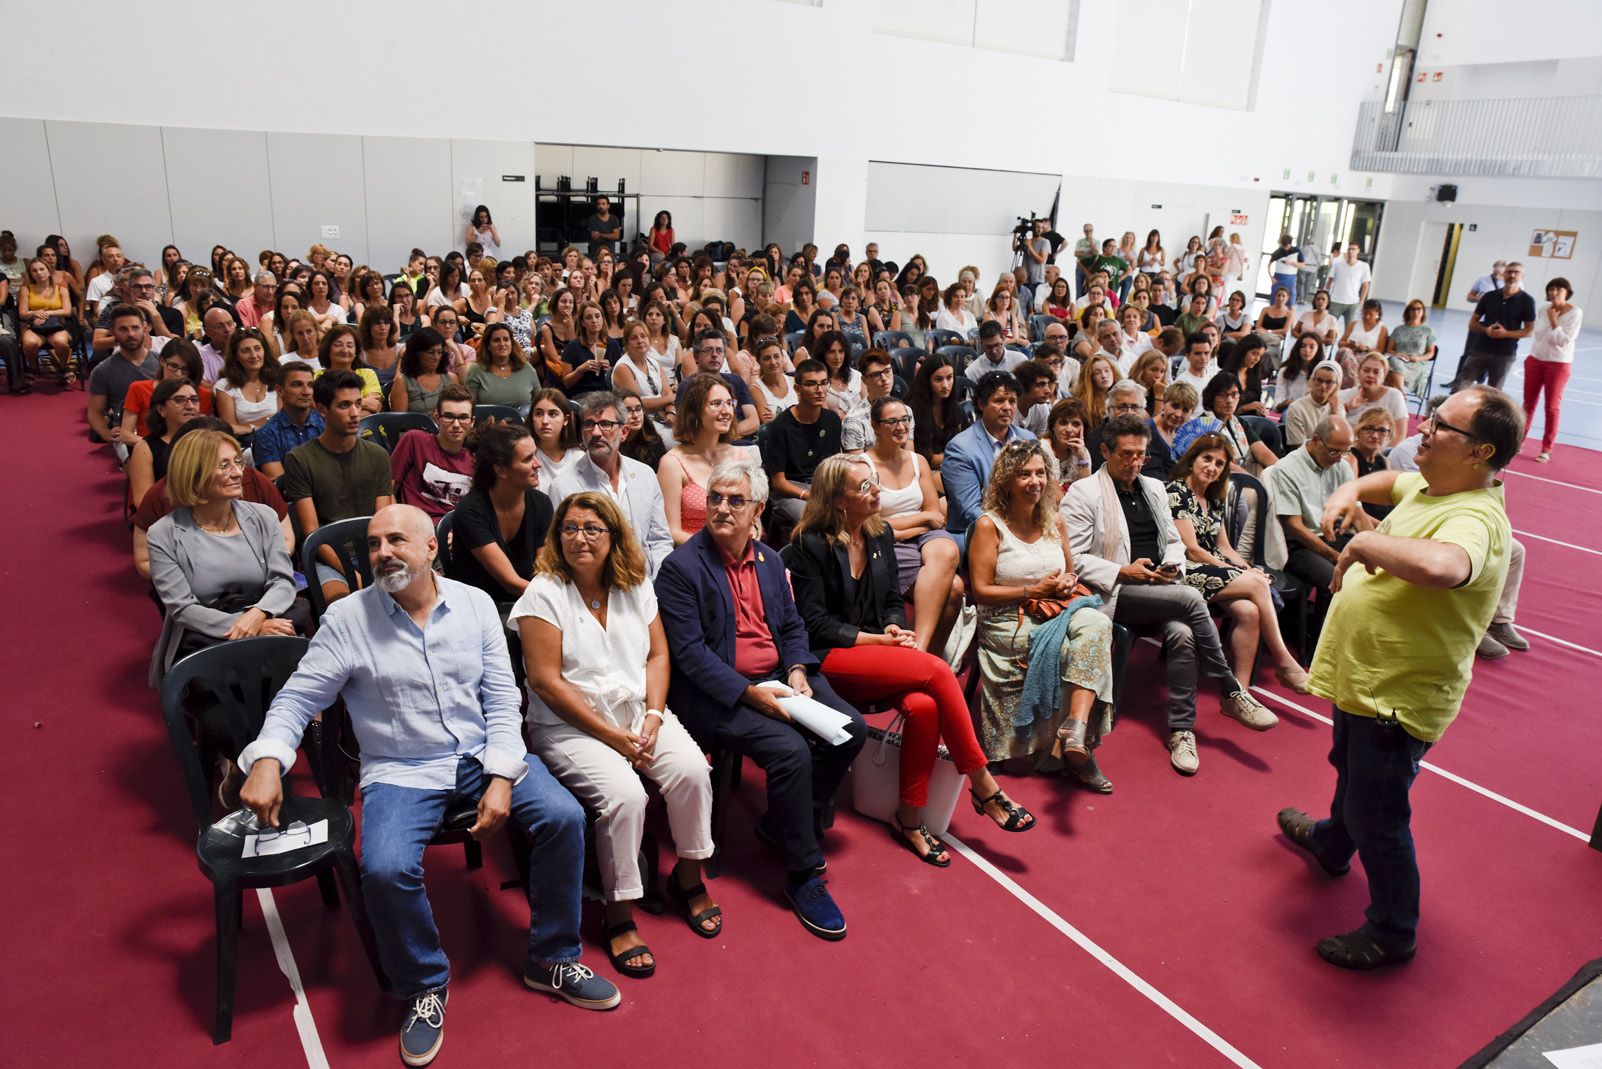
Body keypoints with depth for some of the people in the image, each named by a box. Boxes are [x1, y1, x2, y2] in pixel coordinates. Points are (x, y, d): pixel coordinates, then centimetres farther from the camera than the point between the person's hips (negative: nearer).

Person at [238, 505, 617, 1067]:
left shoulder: (475, 605, 1)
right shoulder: (347, 620, -5)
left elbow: (501, 699, 1)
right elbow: (296, 699, -1)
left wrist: (500, 779, -10)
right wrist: (267, 760, -21)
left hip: (482, 754, 2)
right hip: (402, 771, -2)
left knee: (563, 816, -18)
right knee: (385, 869, -29)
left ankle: (552, 959, 4)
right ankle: (424, 988, 2)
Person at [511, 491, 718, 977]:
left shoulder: (635, 587, 7)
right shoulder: (544, 593, -8)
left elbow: (657, 655, 7)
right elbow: (547, 681, -13)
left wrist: (653, 717, -10)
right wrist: (613, 736, -15)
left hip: (639, 713, 5)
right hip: (570, 725, -4)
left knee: (692, 770, -20)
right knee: (624, 794, -28)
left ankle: (689, 875, 5)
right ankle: (619, 915, -8)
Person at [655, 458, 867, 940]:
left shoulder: (770, 560, 12)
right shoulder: (681, 566, -10)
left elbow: (792, 626, 15)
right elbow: (689, 651, -15)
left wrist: (797, 671, -6)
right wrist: (749, 693, -22)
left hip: (778, 678, 7)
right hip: (718, 692, -7)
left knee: (851, 729, -9)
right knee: (790, 751, -26)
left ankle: (783, 823, 11)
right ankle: (804, 874, -8)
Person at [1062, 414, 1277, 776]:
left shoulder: (1154, 488, 22)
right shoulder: (1083, 493, -1)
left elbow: (1174, 541, 24)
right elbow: (1073, 557, -7)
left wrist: (1173, 564, 1)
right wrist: (1123, 572, -15)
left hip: (1161, 589, 6)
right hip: (1115, 593, -5)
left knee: (1181, 633, -28)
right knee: (1190, 597, -29)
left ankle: (1181, 730, -18)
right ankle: (1232, 693, -16)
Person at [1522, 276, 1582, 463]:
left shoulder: (1575, 312, -11)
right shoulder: (1544, 310, 2)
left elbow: (1564, 340, -16)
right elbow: (1539, 334, -1)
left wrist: (1553, 320, -15)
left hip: (1558, 363, -4)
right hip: (1535, 359, 4)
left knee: (1552, 407, 0)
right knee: (1528, 403, 9)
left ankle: (1547, 449, 6)